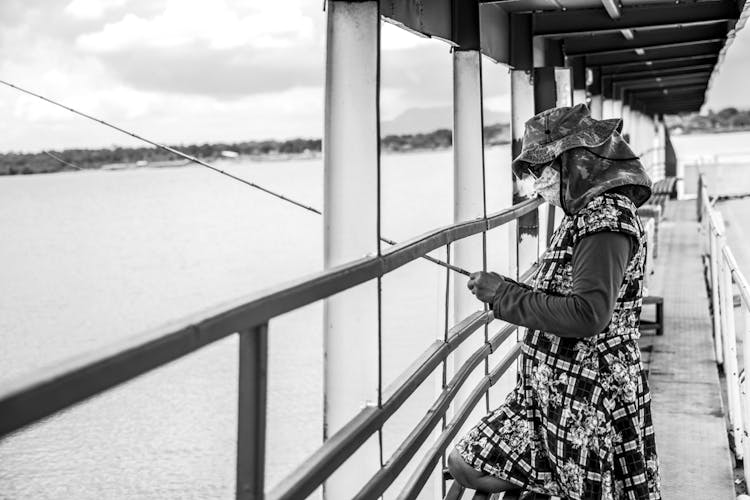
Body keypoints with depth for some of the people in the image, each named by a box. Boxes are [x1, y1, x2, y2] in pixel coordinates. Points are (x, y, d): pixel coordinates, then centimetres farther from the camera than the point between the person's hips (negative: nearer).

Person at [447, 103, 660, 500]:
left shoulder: (607, 216, -17)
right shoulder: (585, 213, 13)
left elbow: (588, 315, -29)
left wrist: (505, 295, -21)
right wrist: (505, 292, 6)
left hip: (590, 405, -10)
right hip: (547, 398, 10)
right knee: (466, 466, 10)